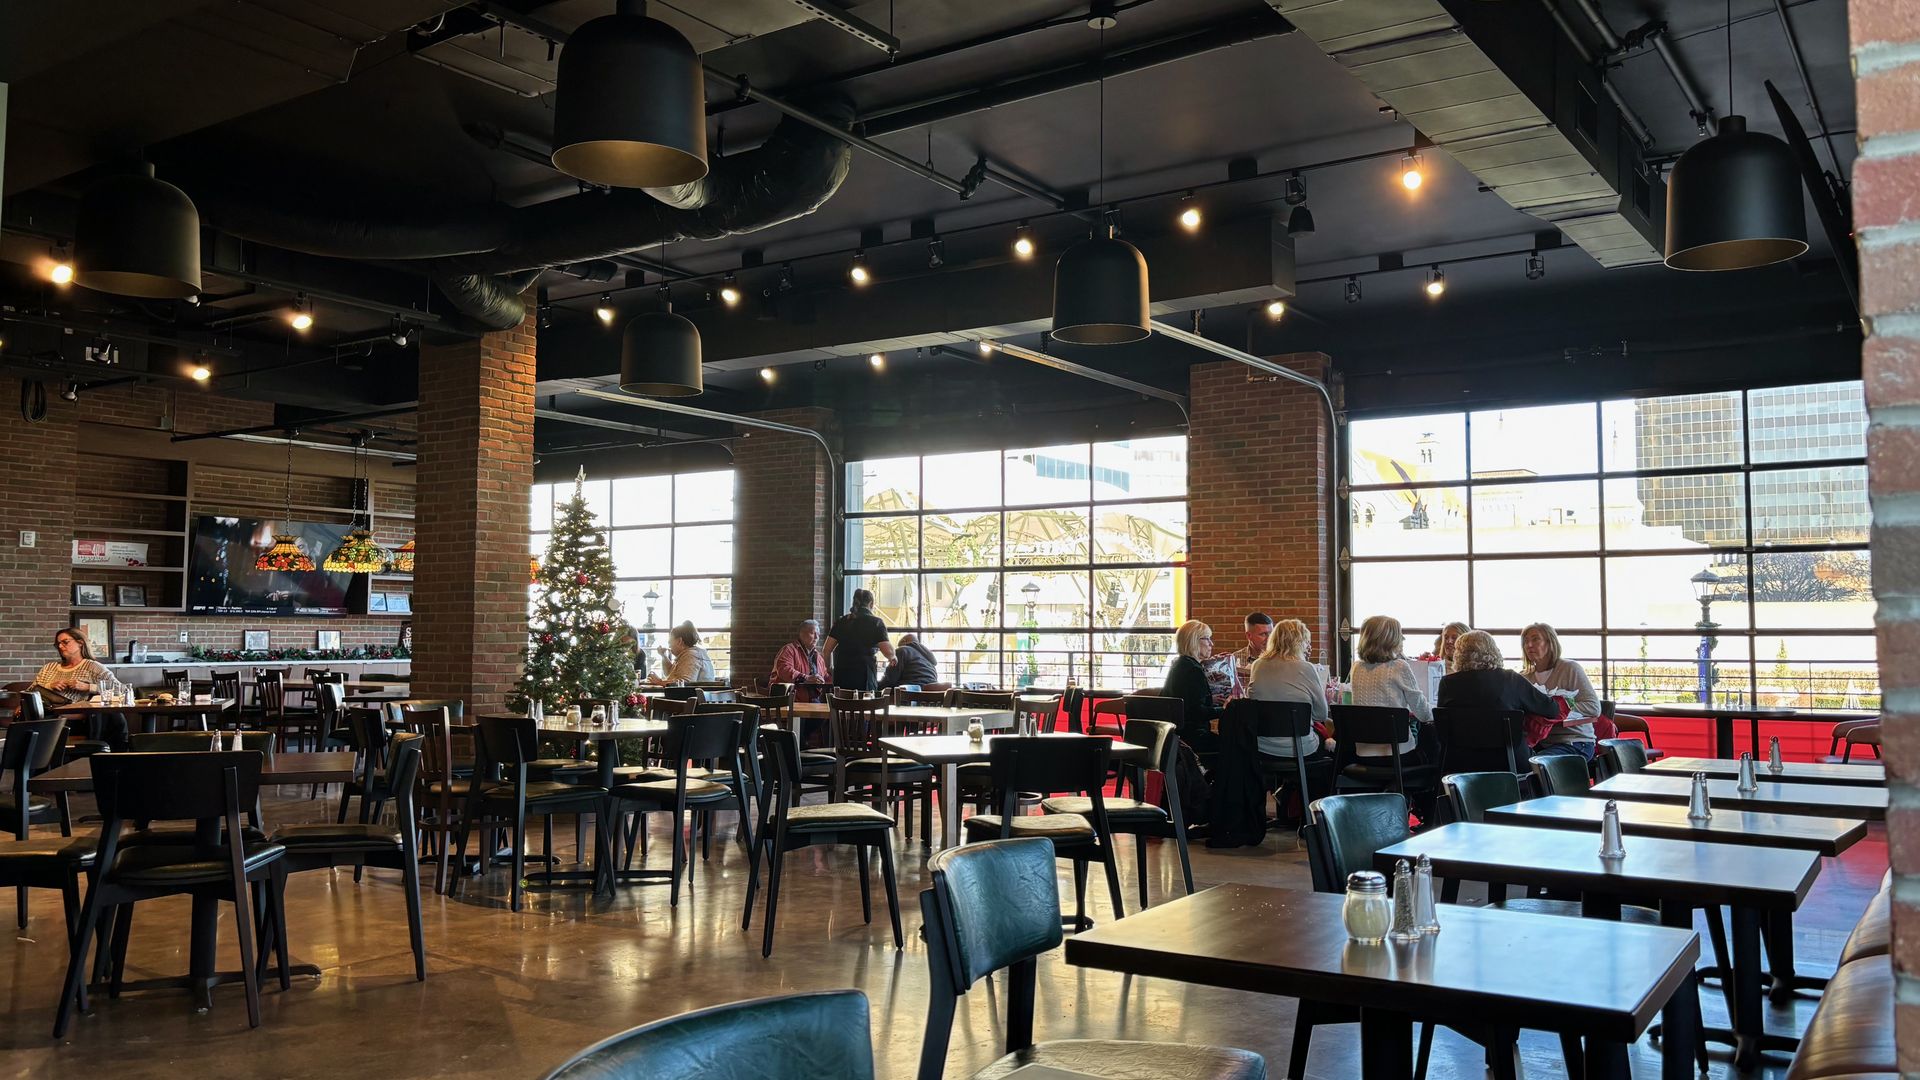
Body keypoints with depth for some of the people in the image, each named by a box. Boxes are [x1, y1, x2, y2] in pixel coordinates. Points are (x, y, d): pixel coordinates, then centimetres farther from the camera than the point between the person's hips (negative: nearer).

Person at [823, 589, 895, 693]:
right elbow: (888, 651, -7)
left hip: (840, 677, 4)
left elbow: (826, 650, 10)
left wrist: (829, 669, 25)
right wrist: (892, 658, 15)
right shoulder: (876, 623, 1)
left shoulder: (841, 621, 12)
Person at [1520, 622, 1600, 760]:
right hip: (1539, 742, 4)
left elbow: (1594, 708, -10)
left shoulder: (1570, 668, -2)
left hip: (1574, 742, -4)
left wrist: (1555, 709, -19)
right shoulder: (1525, 676, 11)